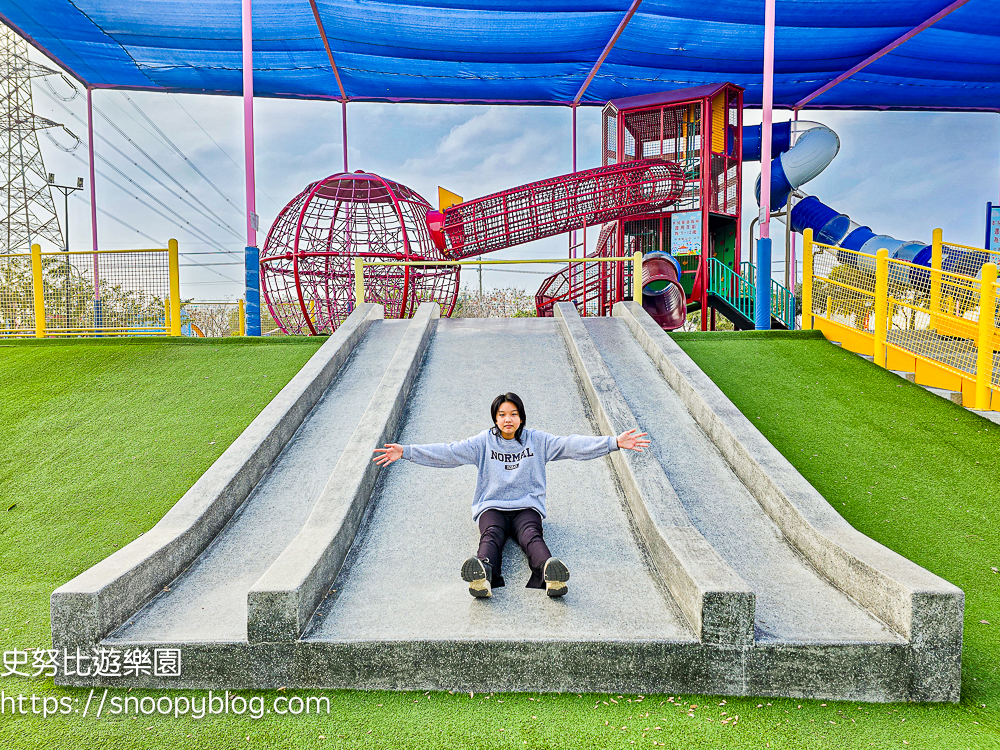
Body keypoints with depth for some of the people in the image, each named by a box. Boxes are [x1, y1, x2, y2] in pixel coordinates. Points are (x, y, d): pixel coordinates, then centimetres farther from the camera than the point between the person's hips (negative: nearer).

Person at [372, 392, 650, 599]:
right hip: (492, 506, 0)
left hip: (527, 507, 1)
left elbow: (571, 445, 0)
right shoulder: (483, 442, 9)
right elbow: (448, 452, 1)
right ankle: (482, 575, -65)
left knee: (531, 536, -32)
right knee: (491, 536, -33)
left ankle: (550, 573, -63)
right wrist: (406, 452, -10)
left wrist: (615, 442, -10)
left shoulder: (537, 441, 9)